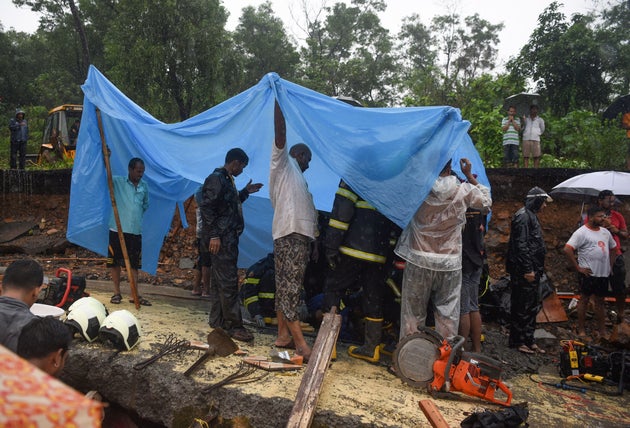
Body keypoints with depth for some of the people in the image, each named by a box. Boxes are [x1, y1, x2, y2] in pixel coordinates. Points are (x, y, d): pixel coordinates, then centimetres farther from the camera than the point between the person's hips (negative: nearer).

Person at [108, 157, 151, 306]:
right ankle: (117, 292, 18)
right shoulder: (117, 182, -1)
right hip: (117, 229, -3)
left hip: (136, 231, 3)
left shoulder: (144, 186, 10)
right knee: (114, 262, 5)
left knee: (134, 264, 6)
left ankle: (135, 294, 12)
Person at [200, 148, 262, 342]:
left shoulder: (227, 180, 19)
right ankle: (233, 325, -3)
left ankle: (217, 320, 22)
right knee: (228, 282, -8)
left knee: (219, 281, 14)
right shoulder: (216, 179, -11)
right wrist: (213, 235, -22)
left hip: (228, 239, 10)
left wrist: (245, 192, 25)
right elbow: (207, 208, -19)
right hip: (220, 240, -10)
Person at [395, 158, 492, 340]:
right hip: (449, 264, 0)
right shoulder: (464, 191, -5)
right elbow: (487, 203, 15)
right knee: (448, 315, 8)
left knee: (413, 313, 9)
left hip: (419, 261, 0)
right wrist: (469, 176, 17)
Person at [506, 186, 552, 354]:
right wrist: (528, 269, -21)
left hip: (532, 270, 11)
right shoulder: (523, 216, -14)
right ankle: (517, 341, 7)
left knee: (532, 307, 15)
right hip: (523, 271, -11)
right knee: (521, 307, -2)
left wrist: (536, 269, 19)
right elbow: (521, 245, -21)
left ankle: (528, 340, 23)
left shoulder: (531, 216, 18)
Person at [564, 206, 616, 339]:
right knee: (584, 299, 3)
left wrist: (610, 265, 13)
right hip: (588, 273, -7)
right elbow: (567, 249, -21)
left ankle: (602, 331, 23)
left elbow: (613, 248, 25)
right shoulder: (582, 232, -12)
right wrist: (578, 267, -17)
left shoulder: (605, 232, 11)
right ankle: (581, 330, 11)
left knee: (600, 301, 14)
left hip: (603, 274, 7)